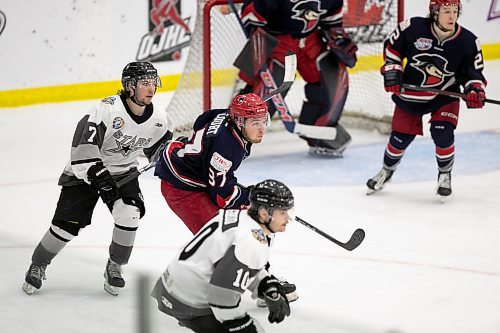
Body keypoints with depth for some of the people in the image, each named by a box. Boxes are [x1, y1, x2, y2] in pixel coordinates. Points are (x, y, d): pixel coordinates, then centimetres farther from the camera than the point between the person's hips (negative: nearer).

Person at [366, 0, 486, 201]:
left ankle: (444, 175, 10)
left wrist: (475, 90, -25)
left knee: (443, 135, -18)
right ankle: (387, 171, 37)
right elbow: (392, 47, -3)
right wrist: (391, 72, -9)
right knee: (400, 137, 7)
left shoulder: (468, 42, -18)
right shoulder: (413, 28, -21)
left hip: (445, 94, 0)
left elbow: (473, 72, -6)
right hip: (410, 92, 0)